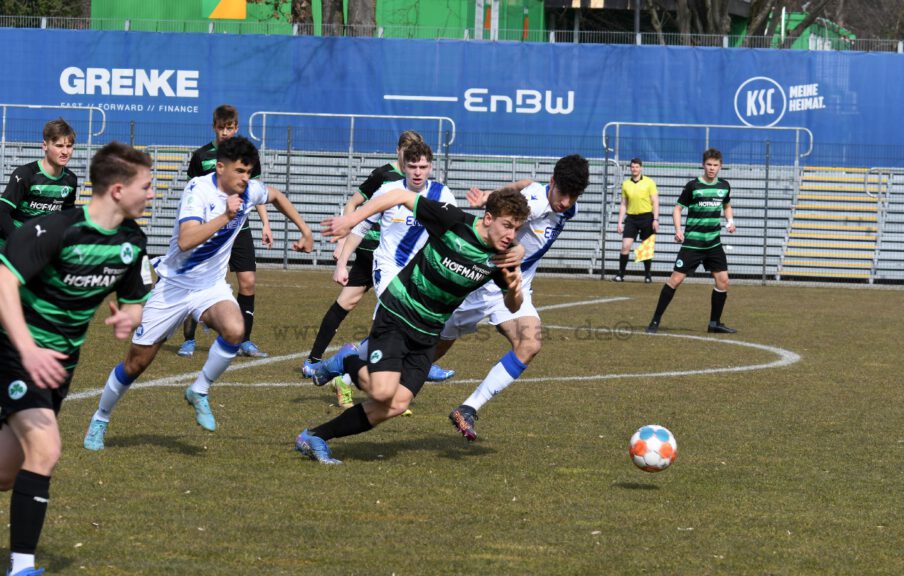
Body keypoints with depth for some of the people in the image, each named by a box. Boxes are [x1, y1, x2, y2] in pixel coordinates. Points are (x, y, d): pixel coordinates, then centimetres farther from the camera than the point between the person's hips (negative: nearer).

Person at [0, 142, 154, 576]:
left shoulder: (133, 242, -1)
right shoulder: (55, 230, -24)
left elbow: (134, 302, 13)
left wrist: (127, 319, -13)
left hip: (59, 359, 7)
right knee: (45, 447, -25)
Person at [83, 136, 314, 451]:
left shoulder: (249, 191, -5)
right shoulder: (199, 190, -23)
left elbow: (277, 196, 20)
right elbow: (186, 241, -38)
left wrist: (304, 230, 20)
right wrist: (226, 216, -41)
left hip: (212, 286, 4)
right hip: (174, 284, -4)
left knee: (234, 330, -30)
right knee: (137, 362, 4)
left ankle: (199, 392, -7)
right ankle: (100, 420, 26)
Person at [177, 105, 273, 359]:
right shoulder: (201, 155, 0)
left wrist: (265, 224, 7)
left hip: (239, 228, 2)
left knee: (248, 282, -4)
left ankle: (244, 341, 6)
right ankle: (188, 340, 7)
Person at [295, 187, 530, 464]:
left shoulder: (502, 257, -7)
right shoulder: (454, 221, -20)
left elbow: (512, 307, 5)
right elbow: (402, 196, -13)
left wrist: (513, 289, -20)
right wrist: (351, 220, -17)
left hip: (428, 333, 5)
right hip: (396, 315, -5)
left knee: (397, 404, -6)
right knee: (383, 391, -23)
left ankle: (314, 437, 8)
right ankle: (347, 363, 11)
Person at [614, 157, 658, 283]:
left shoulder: (649, 182, 0)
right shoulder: (626, 184, 9)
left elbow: (655, 202, -2)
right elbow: (623, 205, 14)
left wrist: (655, 219, -10)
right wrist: (620, 222, 8)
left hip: (646, 217, -2)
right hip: (631, 217, 2)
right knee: (625, 246, -8)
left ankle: (647, 275, 14)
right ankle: (620, 274, -4)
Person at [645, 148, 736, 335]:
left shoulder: (724, 186, 6)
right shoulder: (693, 186, -7)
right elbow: (677, 209, -2)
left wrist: (730, 221, 4)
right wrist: (678, 229, -18)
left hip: (714, 243, 5)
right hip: (692, 242, -5)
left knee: (723, 280, 0)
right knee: (676, 279, -9)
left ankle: (715, 323, 16)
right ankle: (655, 321, -2)